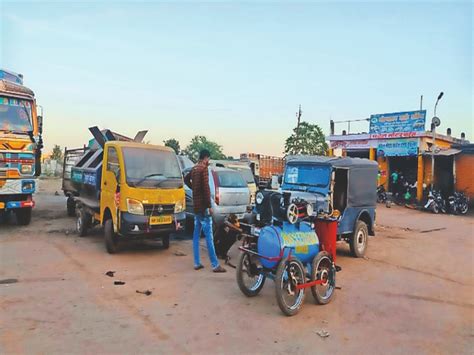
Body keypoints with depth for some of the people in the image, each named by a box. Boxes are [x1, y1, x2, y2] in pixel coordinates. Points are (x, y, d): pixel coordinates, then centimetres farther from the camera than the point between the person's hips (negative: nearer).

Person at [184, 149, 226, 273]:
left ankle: (197, 263, 15)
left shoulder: (194, 169, 13)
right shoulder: (204, 169, -12)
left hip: (196, 205, 9)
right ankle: (215, 265, -5)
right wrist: (209, 206, -17)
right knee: (209, 236, -8)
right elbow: (206, 187, -19)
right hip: (203, 206, -9)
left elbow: (186, 179, 33)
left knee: (196, 235, 10)